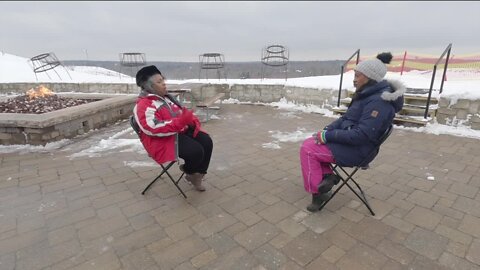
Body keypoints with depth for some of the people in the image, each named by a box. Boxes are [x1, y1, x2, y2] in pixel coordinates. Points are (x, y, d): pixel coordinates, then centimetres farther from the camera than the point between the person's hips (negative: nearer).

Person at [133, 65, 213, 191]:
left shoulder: (165, 97, 14)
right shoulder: (144, 105, -16)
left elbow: (180, 112, 19)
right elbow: (155, 128, -28)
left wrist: (191, 120, -5)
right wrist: (181, 121, -35)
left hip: (182, 130, 9)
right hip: (163, 140, -9)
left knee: (207, 141, -9)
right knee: (196, 151, -26)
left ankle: (197, 174, 3)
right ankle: (189, 171, 9)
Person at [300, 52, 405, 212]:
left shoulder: (378, 102, -23)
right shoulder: (367, 94, 8)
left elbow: (361, 135, -28)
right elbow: (345, 119, 13)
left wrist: (328, 136, -22)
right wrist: (326, 130, -3)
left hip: (357, 150, -10)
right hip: (349, 142, 10)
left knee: (308, 150, -16)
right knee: (309, 144, 3)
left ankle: (317, 191, -2)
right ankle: (327, 176, 0)